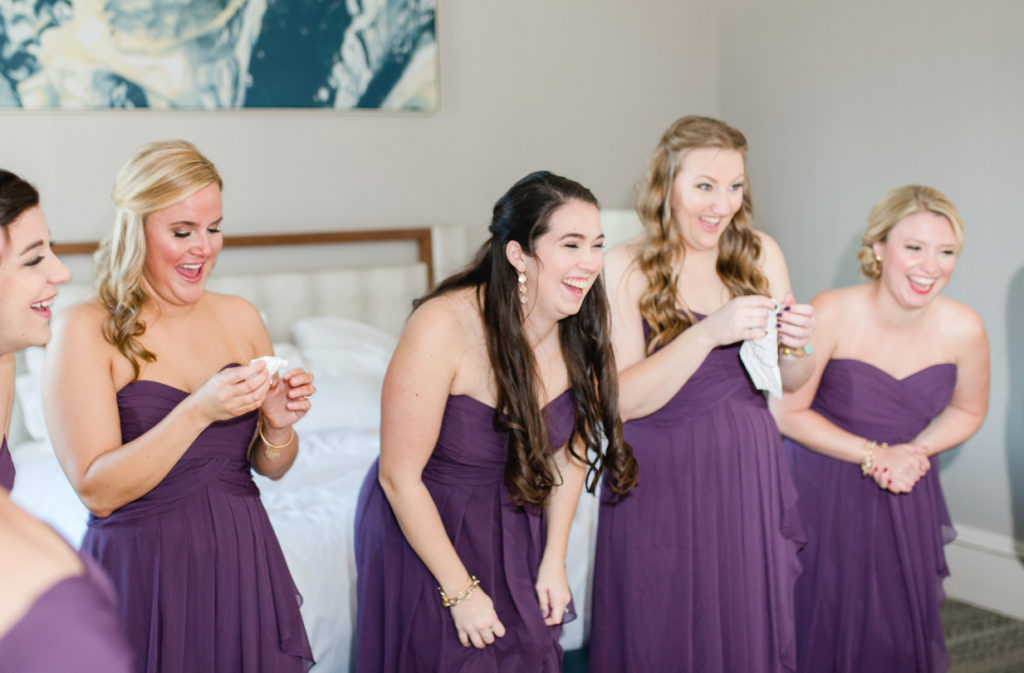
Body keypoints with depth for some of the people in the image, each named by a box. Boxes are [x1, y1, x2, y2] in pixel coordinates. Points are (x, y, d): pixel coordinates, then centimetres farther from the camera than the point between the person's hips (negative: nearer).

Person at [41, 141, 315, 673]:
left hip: (240, 563, 5)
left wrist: (277, 425, -10)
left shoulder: (239, 317, 4)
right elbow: (97, 491, -17)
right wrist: (199, 411, -25)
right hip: (143, 569, -4)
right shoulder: (84, 329, -10)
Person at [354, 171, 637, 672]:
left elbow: (570, 448, 4)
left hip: (517, 531, 5)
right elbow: (400, 477, -23)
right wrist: (461, 590, -17)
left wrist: (553, 562, 4)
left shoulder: (580, 330, -11)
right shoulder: (443, 327, -29)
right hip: (425, 529, -5)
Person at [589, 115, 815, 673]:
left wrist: (794, 345, -12)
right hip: (661, 478, -3)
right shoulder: (626, 267, -9)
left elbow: (791, 384, 10)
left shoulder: (760, 253, 3)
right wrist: (709, 333, -26)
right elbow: (621, 401, -17)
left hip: (747, 471, 3)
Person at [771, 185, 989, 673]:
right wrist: (873, 456, -18)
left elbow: (967, 411, 7)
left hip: (908, 494, 3)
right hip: (824, 490, -3)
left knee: (901, 630, 11)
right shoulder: (832, 314, -21)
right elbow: (787, 412, -13)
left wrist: (915, 451, -12)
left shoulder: (963, 329, -12)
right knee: (821, 628, 6)